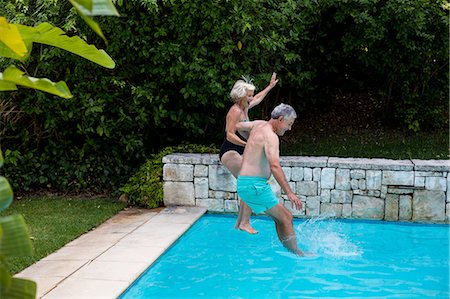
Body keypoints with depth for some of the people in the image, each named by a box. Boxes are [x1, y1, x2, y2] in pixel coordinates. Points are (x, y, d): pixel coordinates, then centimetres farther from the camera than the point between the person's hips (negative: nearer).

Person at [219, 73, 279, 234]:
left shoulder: (244, 108, 15)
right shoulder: (235, 111, -14)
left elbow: (258, 99, 36)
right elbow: (230, 135, -22)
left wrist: (270, 86, 44)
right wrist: (247, 144, -33)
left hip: (238, 154, 10)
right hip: (230, 153, -10)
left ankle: (239, 223, 14)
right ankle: (245, 223, -17)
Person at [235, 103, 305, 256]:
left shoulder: (259, 124, 12)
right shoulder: (271, 136, -16)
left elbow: (238, 126, 32)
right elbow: (274, 166, -30)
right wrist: (289, 193, -34)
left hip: (244, 182, 10)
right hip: (254, 185, -10)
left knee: (279, 218, 12)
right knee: (286, 217, -7)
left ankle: (290, 251, 13)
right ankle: (296, 254, -2)